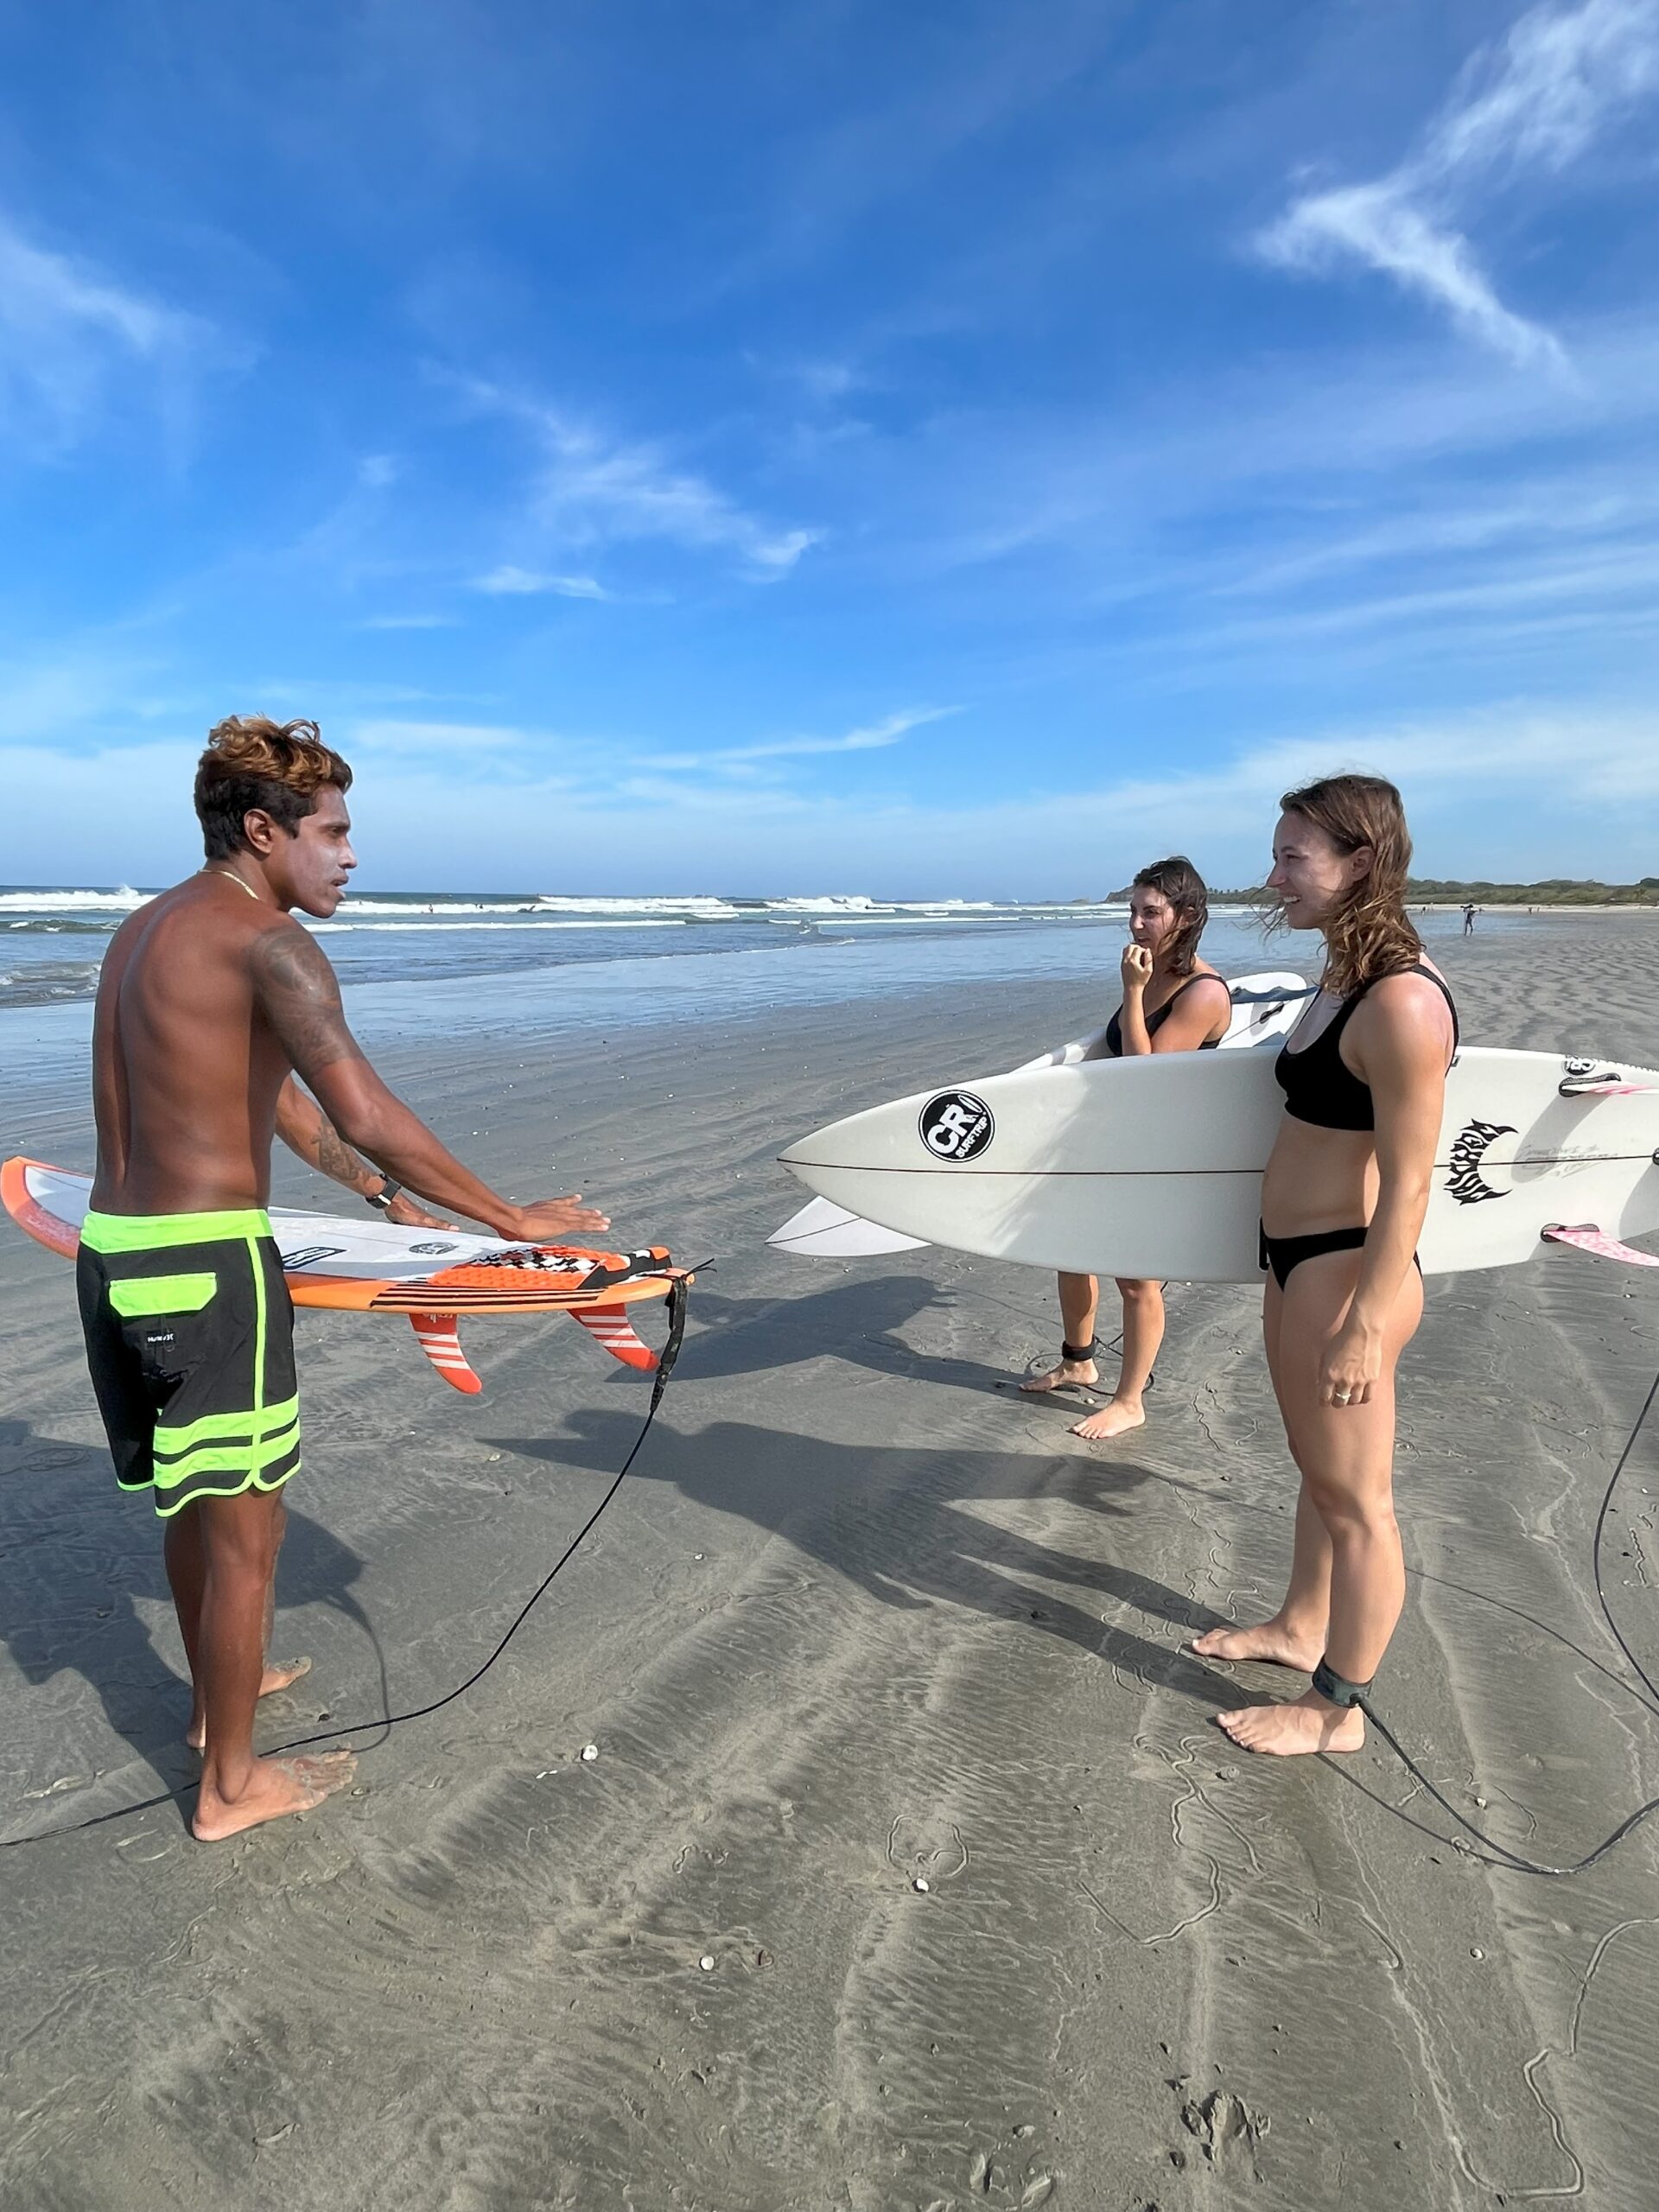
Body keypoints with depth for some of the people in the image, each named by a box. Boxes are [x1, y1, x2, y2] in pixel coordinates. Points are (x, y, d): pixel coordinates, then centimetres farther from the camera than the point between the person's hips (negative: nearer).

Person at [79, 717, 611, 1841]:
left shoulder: (145, 930, 15)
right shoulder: (267, 941, -15)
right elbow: (363, 1113, -26)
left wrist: (380, 1191, 27)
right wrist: (508, 1218, -19)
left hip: (113, 1251, 9)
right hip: (208, 1262, -9)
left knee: (196, 1498, 26)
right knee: (245, 1528, 7)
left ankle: (222, 1692, 46)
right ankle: (231, 1785, 24)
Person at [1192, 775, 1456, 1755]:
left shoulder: (1401, 1001, -23)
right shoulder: (1349, 976, 8)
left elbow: (1407, 1185, -23)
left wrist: (1364, 1325, -21)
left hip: (1347, 1271, -10)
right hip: (1300, 1259, 10)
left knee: (1355, 1497, 7)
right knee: (1319, 1468, 25)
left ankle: (1336, 1708, 25)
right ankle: (1299, 1626, 44)